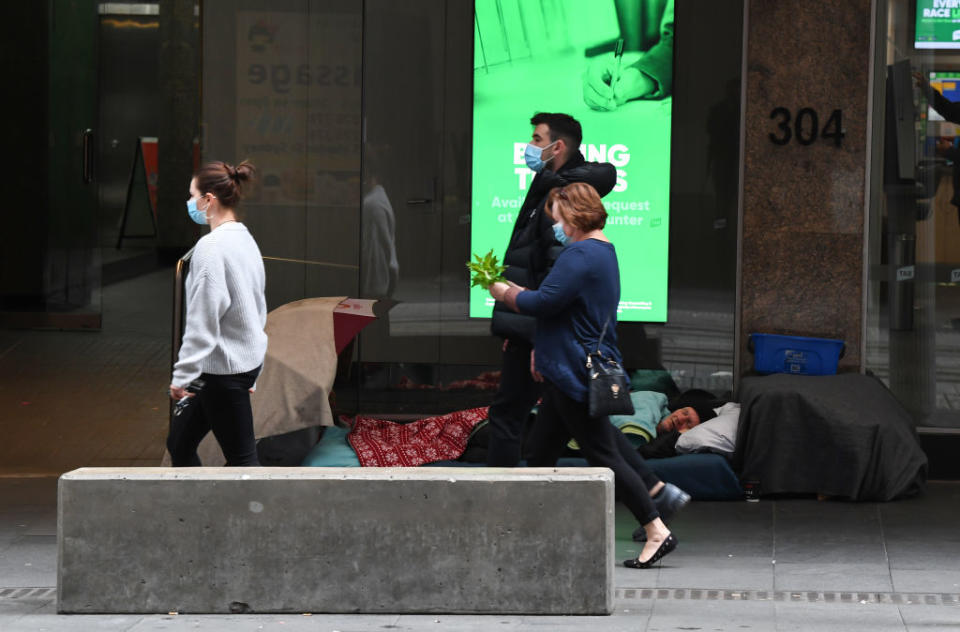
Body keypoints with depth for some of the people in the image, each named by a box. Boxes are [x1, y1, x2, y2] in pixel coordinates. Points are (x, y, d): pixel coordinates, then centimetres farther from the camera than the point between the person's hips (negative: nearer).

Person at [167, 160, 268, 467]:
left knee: (241, 458, -2)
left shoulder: (211, 247, -19)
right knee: (179, 442, 16)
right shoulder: (246, 240, 10)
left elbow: (203, 319, -21)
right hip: (248, 359, 10)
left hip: (224, 367, -10)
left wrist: (183, 375, -16)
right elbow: (258, 307, 17)